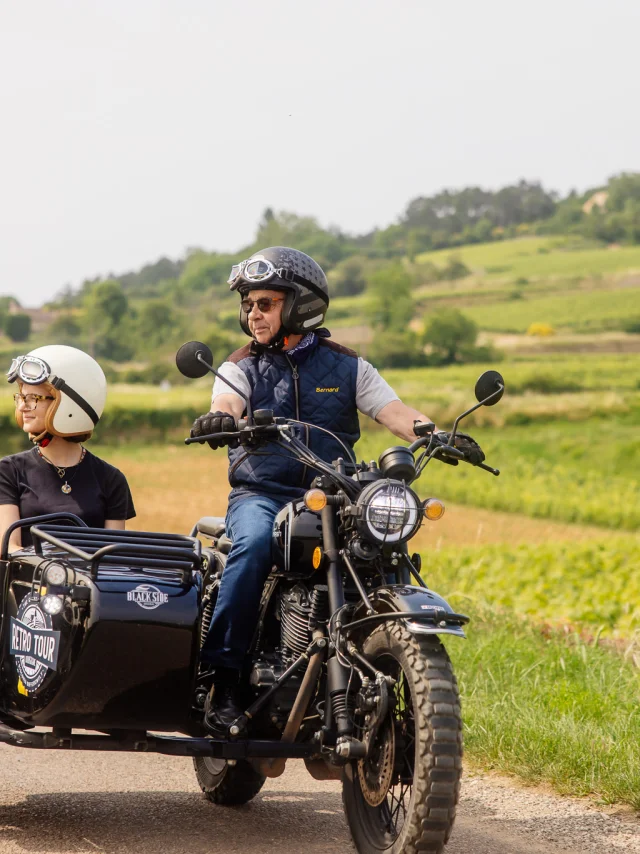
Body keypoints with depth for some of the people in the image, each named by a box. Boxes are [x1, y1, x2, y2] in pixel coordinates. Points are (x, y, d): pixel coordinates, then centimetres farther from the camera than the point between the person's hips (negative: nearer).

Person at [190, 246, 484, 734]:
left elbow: (394, 412, 0)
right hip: (261, 496, -2)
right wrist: (219, 420, -37)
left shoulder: (347, 367, 13)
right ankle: (222, 679, -33)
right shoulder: (241, 368, 11)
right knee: (255, 545, -34)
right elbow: (226, 406, -11)